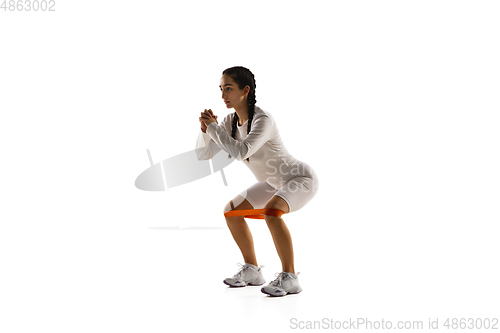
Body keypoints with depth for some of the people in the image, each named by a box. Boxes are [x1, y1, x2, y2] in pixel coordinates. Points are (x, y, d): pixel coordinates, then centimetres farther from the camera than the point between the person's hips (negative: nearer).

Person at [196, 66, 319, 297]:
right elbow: (203, 154, -5)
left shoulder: (263, 120, -31)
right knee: (231, 211, 8)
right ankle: (252, 271, 18)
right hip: (277, 182, 9)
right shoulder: (231, 121, -7)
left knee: (271, 211, -35)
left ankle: (289, 278, -22)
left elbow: (241, 152, -45)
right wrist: (206, 128, -23)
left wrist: (214, 127, -32)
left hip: (302, 179, -9)